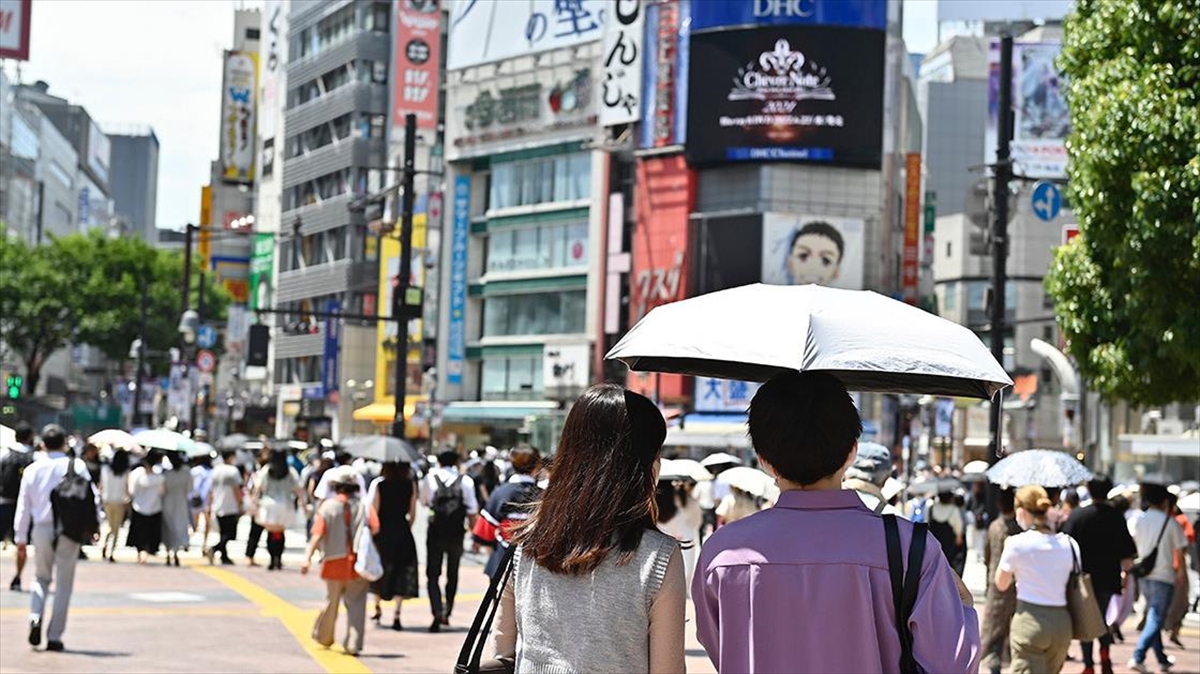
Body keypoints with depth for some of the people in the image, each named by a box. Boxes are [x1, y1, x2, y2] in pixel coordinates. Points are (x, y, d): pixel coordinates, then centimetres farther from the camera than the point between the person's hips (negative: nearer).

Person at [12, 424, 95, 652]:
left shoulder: (32, 470, 2)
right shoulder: (76, 466, -5)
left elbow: (23, 505, 5)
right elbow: (91, 496, -8)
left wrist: (21, 537, 11)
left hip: (41, 530, 2)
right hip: (69, 530, -2)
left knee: (41, 577, 21)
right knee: (64, 584, 7)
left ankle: (35, 617, -4)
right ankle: (54, 637, 6)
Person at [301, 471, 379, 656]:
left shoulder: (327, 506, -4)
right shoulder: (364, 505, 0)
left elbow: (318, 534, -12)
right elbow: (375, 528, -11)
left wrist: (308, 557, -17)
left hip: (334, 561, 0)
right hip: (359, 564, 0)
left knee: (331, 601, 17)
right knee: (356, 603, 3)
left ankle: (324, 637, 35)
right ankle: (353, 644, -5)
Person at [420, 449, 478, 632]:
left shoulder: (430, 478, -3)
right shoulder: (465, 481, -3)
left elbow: (423, 500, 14)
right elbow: (472, 510, -4)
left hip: (436, 532, -1)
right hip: (456, 533, 1)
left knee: (433, 575, 2)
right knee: (452, 574, 19)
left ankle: (437, 613, -16)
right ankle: (447, 612, 22)